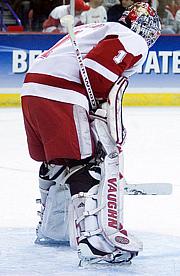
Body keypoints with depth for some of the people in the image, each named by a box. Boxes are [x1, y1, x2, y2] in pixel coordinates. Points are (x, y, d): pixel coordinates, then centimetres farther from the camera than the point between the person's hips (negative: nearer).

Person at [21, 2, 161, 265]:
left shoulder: (99, 29, 32)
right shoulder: (134, 42, 3)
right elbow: (97, 66, -15)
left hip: (32, 88, 9)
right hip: (61, 95, -9)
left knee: (57, 160, 26)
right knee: (87, 166, -11)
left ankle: (51, 229, 40)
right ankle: (96, 239, -23)